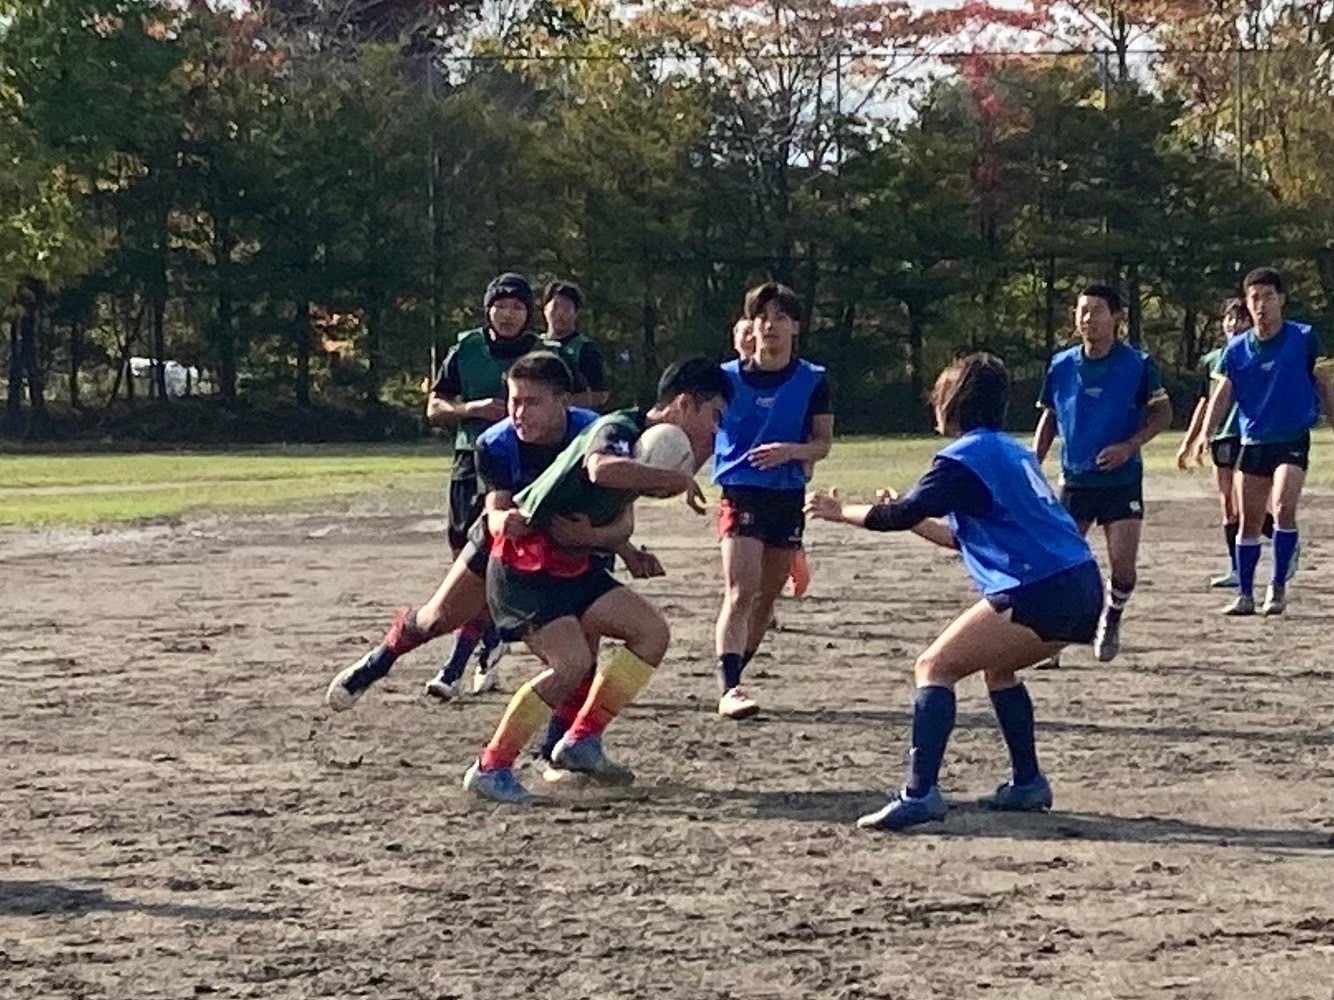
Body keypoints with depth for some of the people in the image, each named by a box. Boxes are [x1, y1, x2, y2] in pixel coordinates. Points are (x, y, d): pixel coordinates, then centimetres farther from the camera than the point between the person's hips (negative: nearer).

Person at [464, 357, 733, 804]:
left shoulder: (650, 441, 10)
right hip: (525, 560, -10)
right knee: (572, 662, -22)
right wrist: (677, 476, -33)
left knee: (652, 631, 3)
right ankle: (490, 768, -10)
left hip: (570, 563, 10)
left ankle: (581, 741, 8)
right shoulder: (619, 428, -20)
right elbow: (601, 468, -41)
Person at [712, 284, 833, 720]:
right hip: (741, 493, -2)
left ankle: (732, 678, 27)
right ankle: (729, 689, -25)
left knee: (766, 598, 10)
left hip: (789, 498, 3)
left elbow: (823, 442, 1)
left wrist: (791, 450, -18)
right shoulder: (729, 376, 2)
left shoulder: (812, 381, 2)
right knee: (741, 592, -18)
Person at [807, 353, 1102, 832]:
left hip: (1039, 592, -9)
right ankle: (1027, 783, 28)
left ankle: (920, 793, -17)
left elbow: (902, 513, -6)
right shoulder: (1014, 452, 24)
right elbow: (967, 536, 32)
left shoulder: (965, 456, -3)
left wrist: (841, 511, 8)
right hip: (1082, 588, 9)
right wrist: (909, 518, 37)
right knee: (997, 667, 30)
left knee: (934, 667, -4)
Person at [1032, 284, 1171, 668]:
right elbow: (1049, 417, 13)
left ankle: (1111, 621, 23)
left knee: (1122, 564, -6)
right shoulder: (1061, 366, 3)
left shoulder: (1137, 364, -6)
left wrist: (1129, 445, -16)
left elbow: (1163, 413, -1)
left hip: (1122, 480, -2)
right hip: (1074, 479, 2)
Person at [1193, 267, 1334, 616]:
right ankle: (1245, 595, 16)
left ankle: (1278, 586, -9)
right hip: (1253, 442, 3)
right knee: (1249, 520, 7)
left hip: (1293, 440, -3)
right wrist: (1206, 433, -17)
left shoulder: (1304, 338, -3)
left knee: (1283, 507, -22)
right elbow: (1223, 394, -2)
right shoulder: (1237, 348, 3)